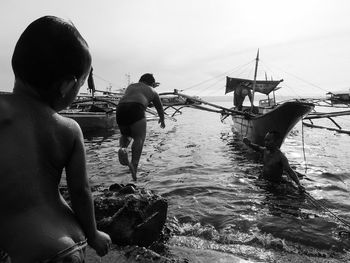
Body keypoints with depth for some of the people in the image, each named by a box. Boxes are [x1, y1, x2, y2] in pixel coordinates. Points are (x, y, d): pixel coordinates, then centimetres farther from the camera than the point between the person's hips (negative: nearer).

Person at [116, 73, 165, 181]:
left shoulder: (131, 86, 34)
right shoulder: (152, 91, 24)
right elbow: (160, 108, 32)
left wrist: (151, 86, 72)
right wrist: (162, 120, 49)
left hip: (120, 108, 5)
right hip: (136, 108, -5)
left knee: (125, 135, 22)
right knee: (139, 138, -7)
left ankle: (122, 148, -9)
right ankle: (134, 163, -27)